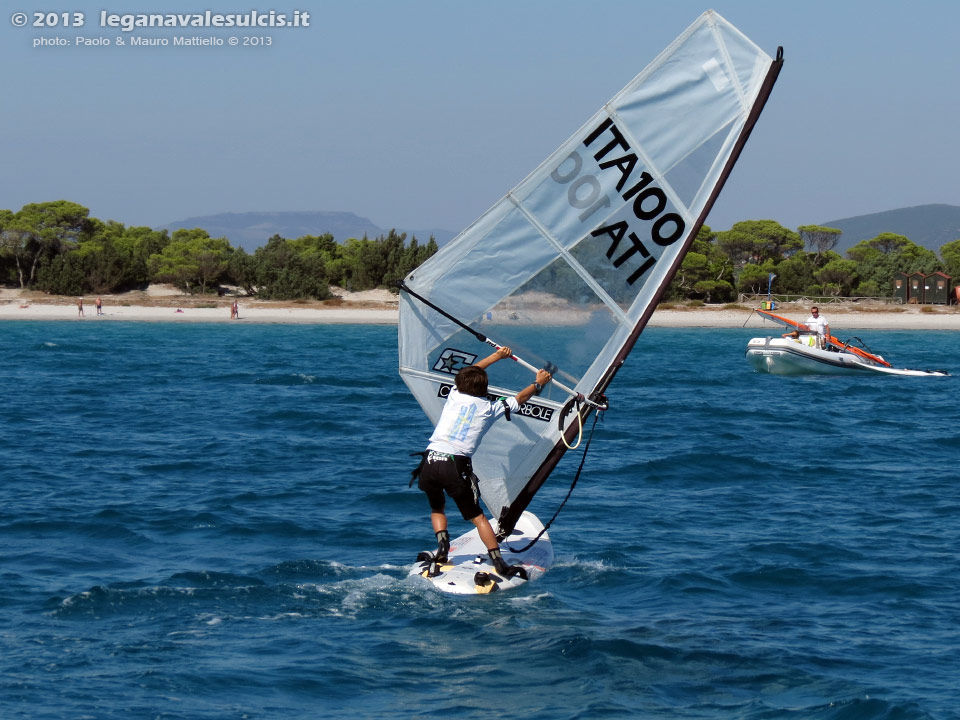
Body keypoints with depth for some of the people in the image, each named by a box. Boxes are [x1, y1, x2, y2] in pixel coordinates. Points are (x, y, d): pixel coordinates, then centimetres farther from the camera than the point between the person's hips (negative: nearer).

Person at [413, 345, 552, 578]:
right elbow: (520, 398, 29)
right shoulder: (490, 408, 12)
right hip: (456, 465, -2)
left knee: (437, 508, 25)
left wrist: (497, 356, 49)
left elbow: (470, 372, 39)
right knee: (476, 516, 8)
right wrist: (539, 383, 46)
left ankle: (442, 548, 5)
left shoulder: (455, 396, 18)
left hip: (430, 461, 2)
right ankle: (499, 563, 1)